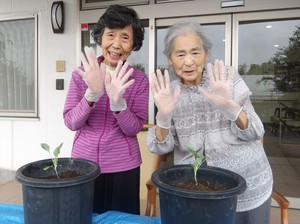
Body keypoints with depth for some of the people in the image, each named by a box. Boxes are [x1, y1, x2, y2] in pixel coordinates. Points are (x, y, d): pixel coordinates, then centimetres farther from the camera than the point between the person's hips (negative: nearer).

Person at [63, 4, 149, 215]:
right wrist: (92, 94, -25)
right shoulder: (82, 74, -3)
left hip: (123, 166, -1)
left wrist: (118, 102, -28)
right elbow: (71, 122, -8)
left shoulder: (139, 79, -6)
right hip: (83, 162, 1)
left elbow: (133, 128, -10)